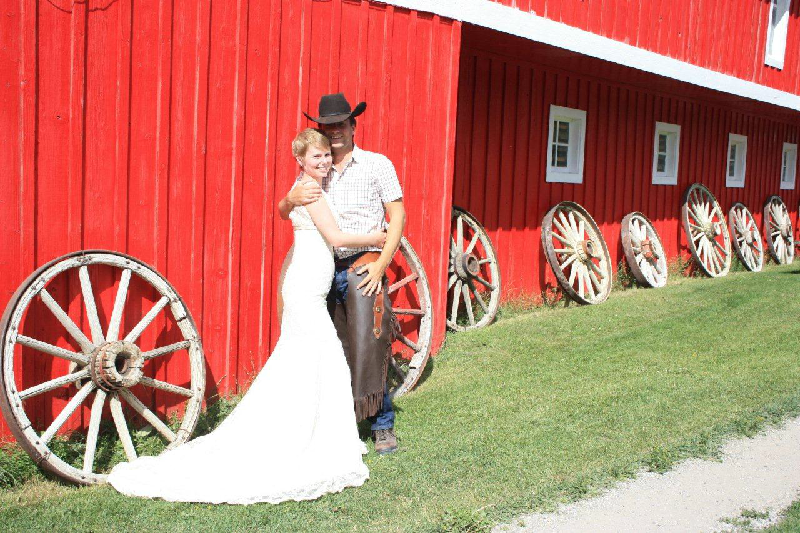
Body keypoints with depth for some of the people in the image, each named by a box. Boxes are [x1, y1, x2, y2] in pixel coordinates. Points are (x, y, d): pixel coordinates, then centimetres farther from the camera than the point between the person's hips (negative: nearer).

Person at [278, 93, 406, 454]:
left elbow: (398, 216, 0)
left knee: (368, 347, -8)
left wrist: (381, 264, -10)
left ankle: (382, 426, 3)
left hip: (363, 267, -4)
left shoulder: (377, 164, 2)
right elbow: (284, 213, 11)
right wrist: (292, 199, -14)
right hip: (325, 269, 4)